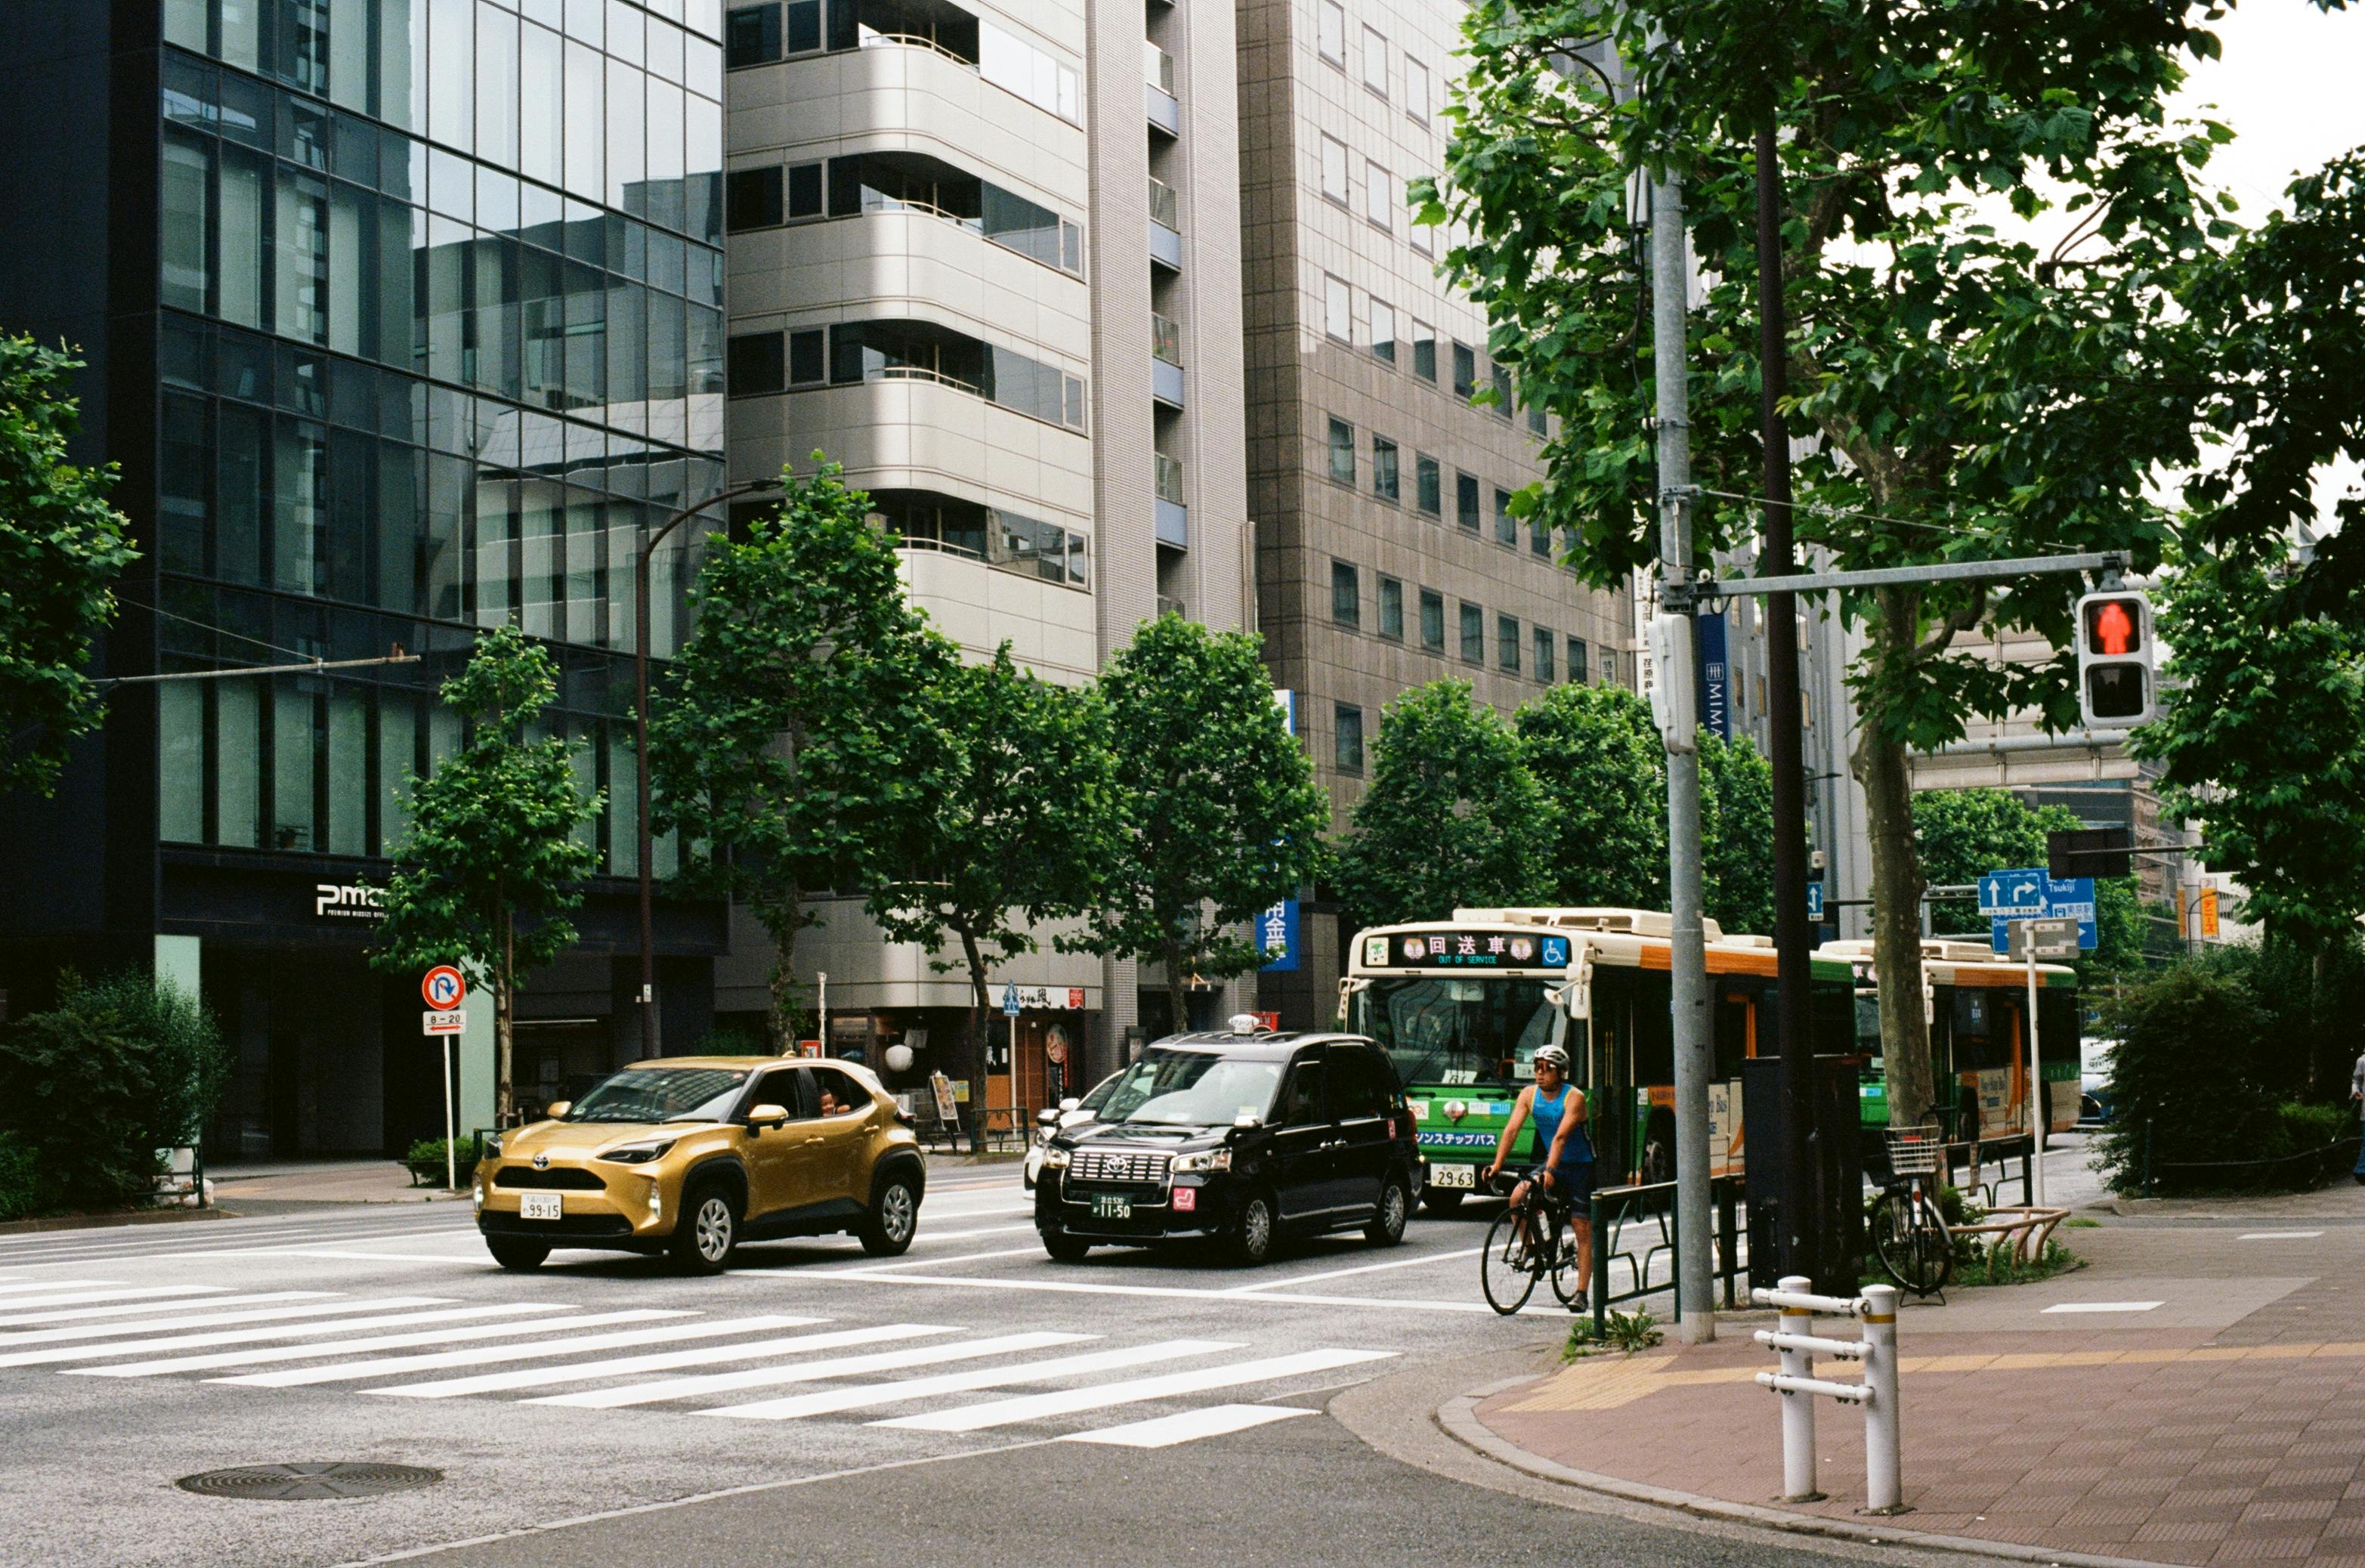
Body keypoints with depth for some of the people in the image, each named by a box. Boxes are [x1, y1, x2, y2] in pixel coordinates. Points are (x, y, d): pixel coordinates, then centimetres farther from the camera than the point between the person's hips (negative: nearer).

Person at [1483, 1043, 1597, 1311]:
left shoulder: (1574, 1097, -19)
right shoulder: (1529, 1095, -4)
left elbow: (1561, 1136, -31)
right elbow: (1512, 1129, -12)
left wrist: (1550, 1170, -42)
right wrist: (1497, 1164, -24)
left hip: (1580, 1167, -5)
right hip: (1552, 1165, 5)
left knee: (1583, 1230, -7)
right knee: (1517, 1197, -21)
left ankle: (1582, 1294, -6)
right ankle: (1530, 1248, 0)